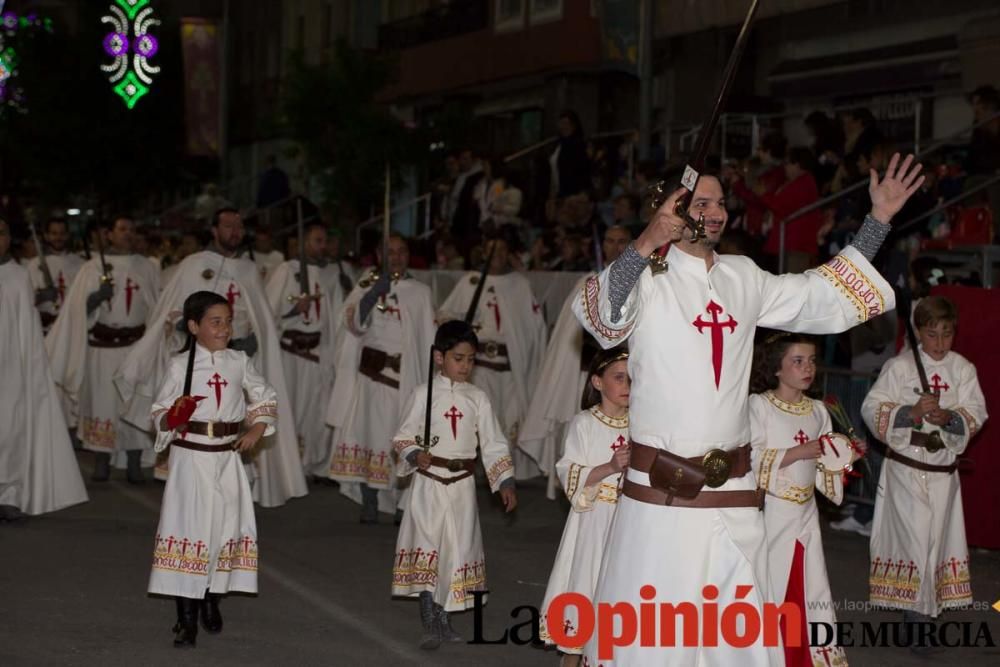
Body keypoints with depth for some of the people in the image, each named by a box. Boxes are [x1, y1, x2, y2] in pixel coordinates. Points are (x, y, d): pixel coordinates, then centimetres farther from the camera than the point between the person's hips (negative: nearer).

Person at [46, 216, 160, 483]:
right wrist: (98, 296, -19)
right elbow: (80, 307, 0)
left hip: (137, 345, 1)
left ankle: (134, 463, 3)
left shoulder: (147, 268, 9)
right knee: (102, 401, 1)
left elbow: (158, 306, 12)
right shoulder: (93, 268, 5)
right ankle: (101, 461, 7)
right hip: (102, 346, -1)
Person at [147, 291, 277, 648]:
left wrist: (256, 432, 3)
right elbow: (159, 414, -1)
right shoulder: (180, 364, -4)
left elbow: (265, 399, 17)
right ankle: (187, 617, 1)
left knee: (226, 525, 8)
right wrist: (172, 419, -22)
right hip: (191, 456, -3)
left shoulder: (240, 362, 5)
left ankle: (211, 602, 27)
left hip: (227, 456, 4)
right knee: (188, 527, -4)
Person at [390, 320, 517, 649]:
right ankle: (430, 625, -3)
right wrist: (415, 455, -19)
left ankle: (443, 619, 20)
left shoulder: (478, 398, 4)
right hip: (429, 482, -3)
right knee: (426, 551, -7)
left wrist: (505, 482, 0)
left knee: (457, 549, 8)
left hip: (462, 485, 3)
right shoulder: (423, 394, -3)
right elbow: (402, 437, 0)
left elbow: (494, 444, 6)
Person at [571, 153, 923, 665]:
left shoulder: (744, 278, 12)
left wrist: (878, 219, 19)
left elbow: (823, 297, 22)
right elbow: (599, 314, -28)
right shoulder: (647, 278, -7)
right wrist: (644, 244, -44)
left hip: (733, 494, 6)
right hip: (661, 494, -5)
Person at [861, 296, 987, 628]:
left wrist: (949, 417, -19)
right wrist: (911, 412, -23)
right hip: (906, 465, -3)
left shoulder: (962, 369, 5)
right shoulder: (900, 366, -5)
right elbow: (871, 408, -10)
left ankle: (924, 610, 22)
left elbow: (977, 414, 1)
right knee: (914, 537, -6)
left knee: (937, 537, 8)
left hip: (944, 468, 4)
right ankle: (917, 614, 3)